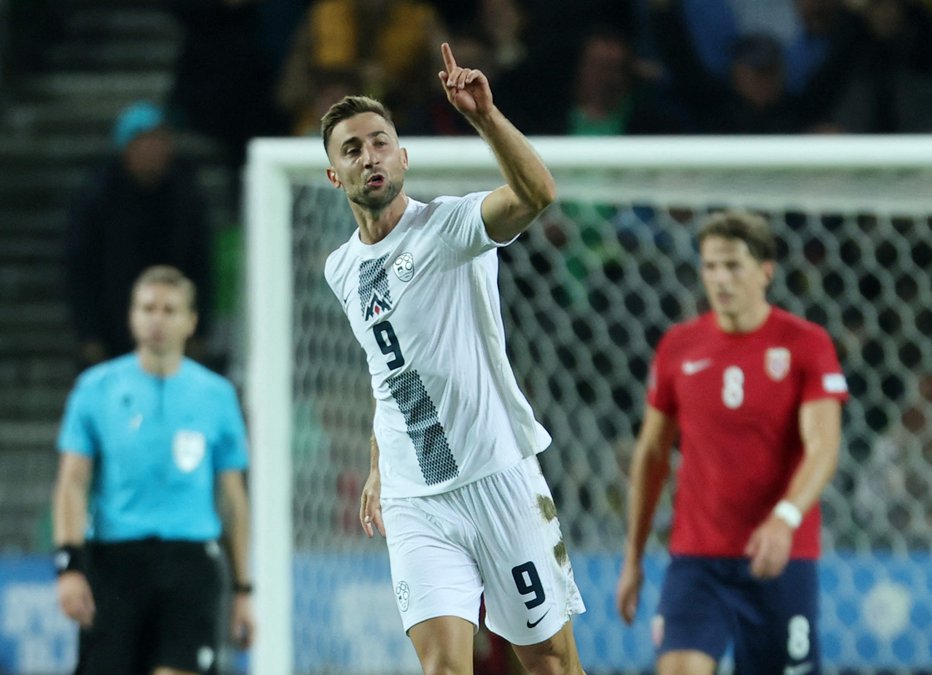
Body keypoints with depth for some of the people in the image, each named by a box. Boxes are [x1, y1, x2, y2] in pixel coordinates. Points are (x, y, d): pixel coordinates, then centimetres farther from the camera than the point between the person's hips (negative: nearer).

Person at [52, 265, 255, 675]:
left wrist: (242, 590, 9)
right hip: (113, 560, 0)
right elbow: (72, 483, 3)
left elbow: (233, 498, 12)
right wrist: (68, 565, -10)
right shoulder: (96, 388, 6)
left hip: (189, 563, 0)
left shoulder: (216, 395, 8)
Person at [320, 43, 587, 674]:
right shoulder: (342, 269, 12)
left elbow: (538, 193, -28)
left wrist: (486, 115, -40)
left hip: (499, 475, -4)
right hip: (414, 502, 4)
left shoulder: (447, 225, -7)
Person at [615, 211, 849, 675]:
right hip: (695, 560, 1)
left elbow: (823, 448, -13)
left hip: (781, 561, -1)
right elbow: (651, 454, 14)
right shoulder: (678, 348, 6)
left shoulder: (807, 344, -3)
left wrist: (785, 518, -31)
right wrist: (633, 558, 14)